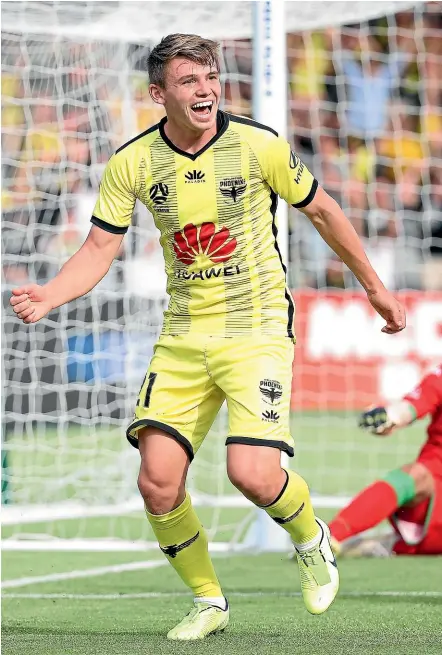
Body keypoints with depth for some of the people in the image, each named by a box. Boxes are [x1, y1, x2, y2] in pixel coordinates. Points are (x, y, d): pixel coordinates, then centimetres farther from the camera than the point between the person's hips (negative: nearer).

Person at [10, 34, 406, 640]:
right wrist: (49, 296, -18)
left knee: (253, 474, -20)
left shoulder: (259, 146, -8)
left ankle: (312, 542, 15)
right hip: (183, 335, 3)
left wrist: (375, 287, 14)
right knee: (158, 481, -9)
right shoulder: (132, 163, -2)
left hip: (257, 327, -3)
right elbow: (100, 248, 1)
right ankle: (209, 602, 14)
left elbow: (323, 212, 6)